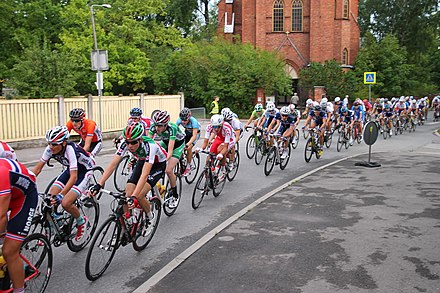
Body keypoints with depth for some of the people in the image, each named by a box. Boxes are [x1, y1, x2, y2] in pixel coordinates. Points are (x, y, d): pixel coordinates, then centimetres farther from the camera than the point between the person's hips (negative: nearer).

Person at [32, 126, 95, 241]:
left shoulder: (70, 150, -35)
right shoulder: (50, 149, -17)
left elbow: (73, 177, -41)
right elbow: (37, 168, -9)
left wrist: (61, 195, -50)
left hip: (84, 171, -7)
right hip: (70, 170, 7)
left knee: (65, 203, -21)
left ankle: (81, 221, 8)